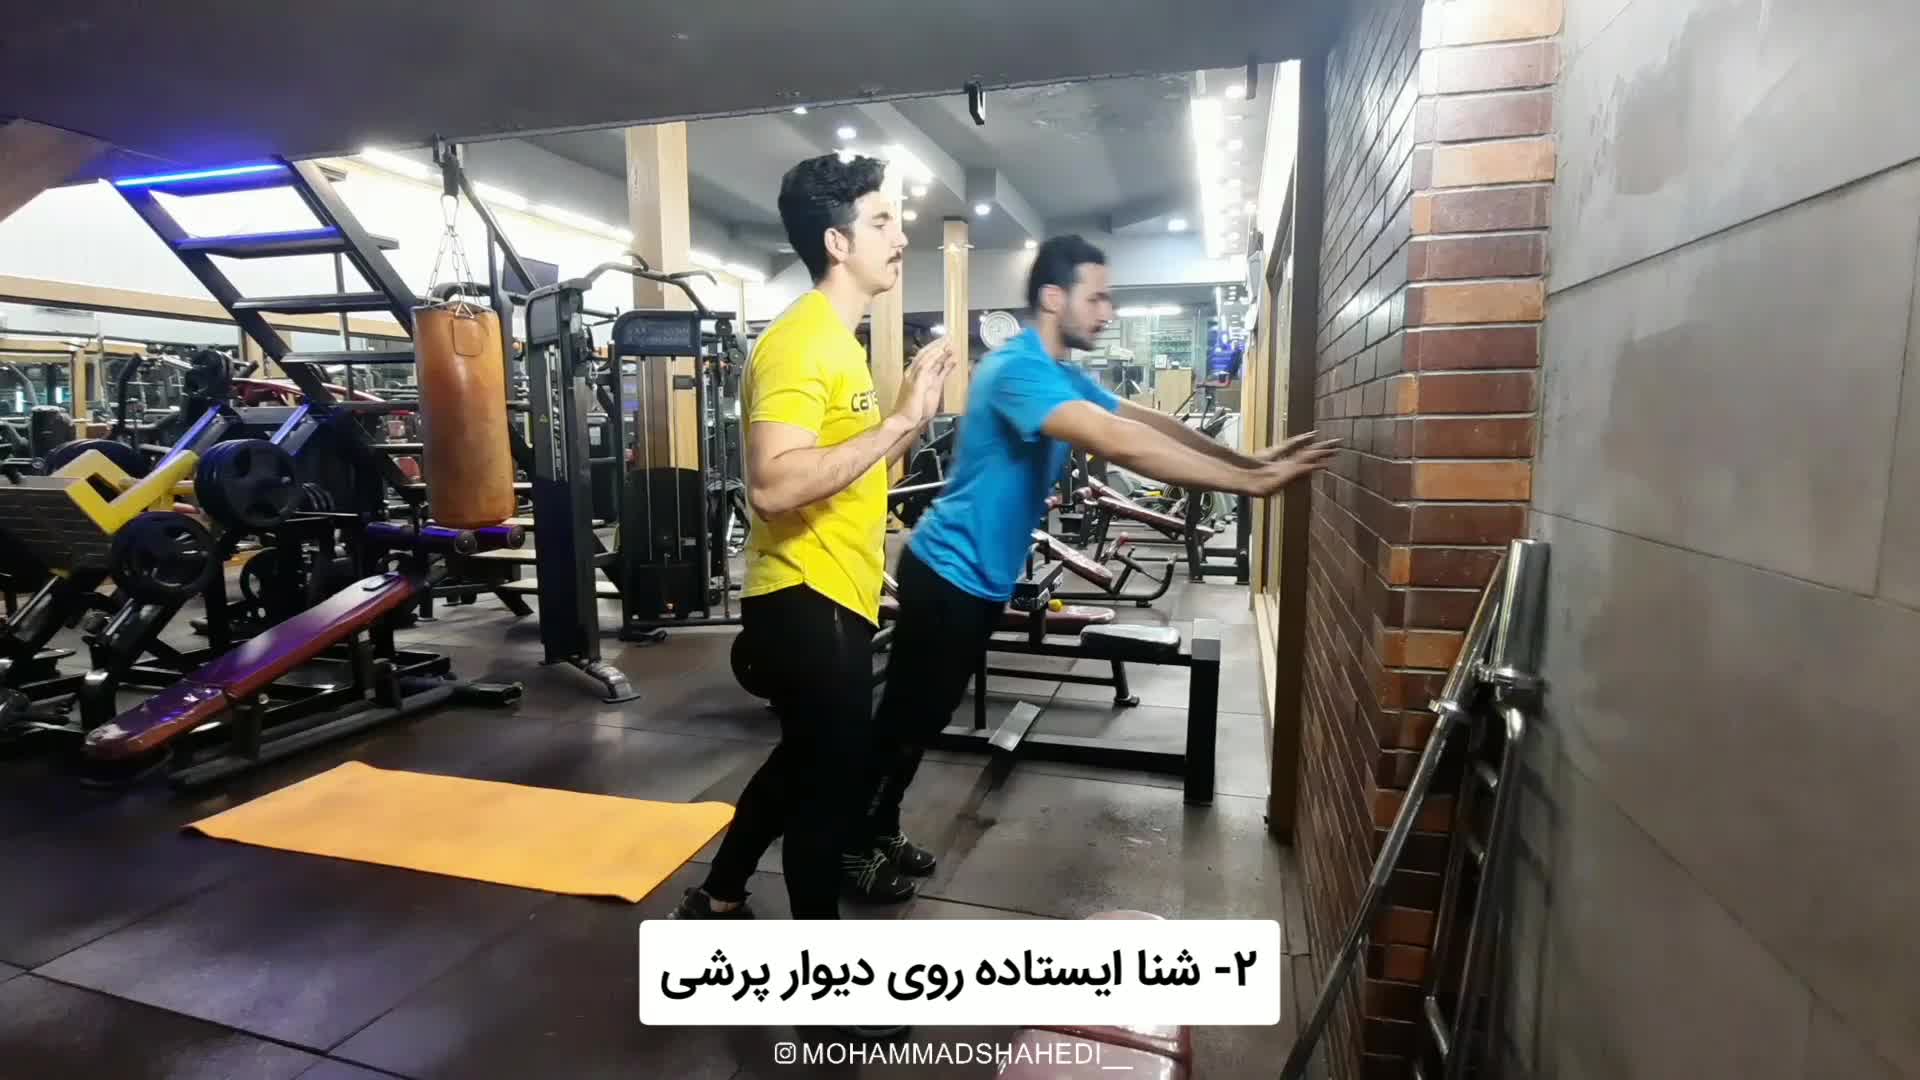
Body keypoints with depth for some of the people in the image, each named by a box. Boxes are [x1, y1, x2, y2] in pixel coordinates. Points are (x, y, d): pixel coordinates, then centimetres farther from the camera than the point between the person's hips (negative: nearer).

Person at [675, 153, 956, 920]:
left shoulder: (836, 337, 15)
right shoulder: (801, 341, -18)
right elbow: (773, 485, -31)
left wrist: (911, 415, 8)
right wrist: (898, 423, -28)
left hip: (832, 594, 10)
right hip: (809, 600, -10)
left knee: (806, 762, 23)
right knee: (833, 775, 4)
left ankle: (716, 903, 43)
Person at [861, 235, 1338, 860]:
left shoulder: (1064, 377, 11)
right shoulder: (1019, 369, -23)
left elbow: (1149, 422, 7)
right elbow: (1122, 444, -34)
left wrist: (1248, 460, -3)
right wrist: (1249, 483, -33)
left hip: (980, 578, 10)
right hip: (948, 574, -10)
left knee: (925, 718, 18)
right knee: (906, 720, 3)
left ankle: (879, 834, 34)